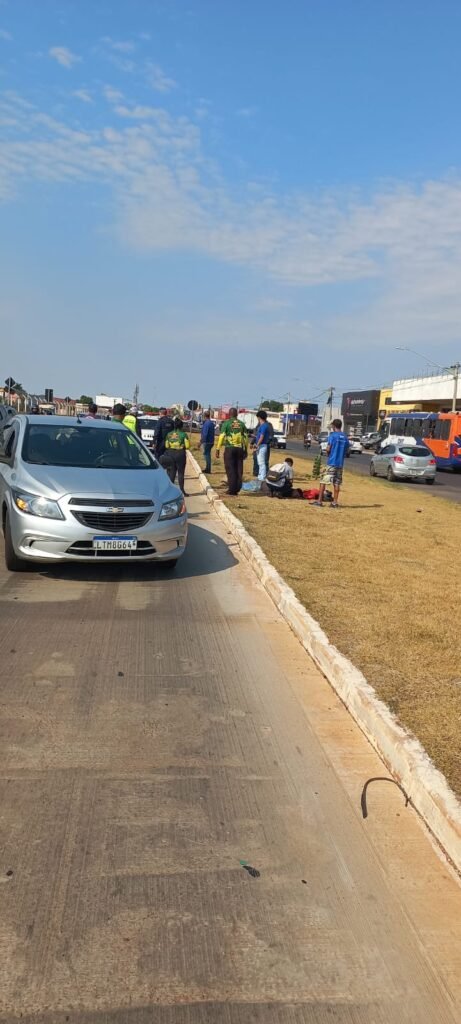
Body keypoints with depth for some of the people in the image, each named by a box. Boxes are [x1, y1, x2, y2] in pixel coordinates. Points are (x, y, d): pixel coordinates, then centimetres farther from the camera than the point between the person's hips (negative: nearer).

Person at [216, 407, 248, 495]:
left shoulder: (226, 423, -4)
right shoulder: (241, 424, 8)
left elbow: (222, 436, -9)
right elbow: (246, 437, 9)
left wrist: (218, 449, -5)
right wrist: (246, 450, 16)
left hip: (229, 448, -3)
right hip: (240, 449, 3)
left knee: (230, 469, 1)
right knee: (238, 469, 9)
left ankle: (232, 489, -1)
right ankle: (237, 489, 11)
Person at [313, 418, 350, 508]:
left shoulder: (332, 436, -9)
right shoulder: (345, 438, 9)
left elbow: (328, 449, -12)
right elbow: (346, 452, 12)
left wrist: (328, 454, 8)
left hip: (331, 463, -5)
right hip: (340, 463, 5)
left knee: (323, 481, -2)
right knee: (337, 483, 7)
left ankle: (319, 501, -4)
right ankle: (335, 502, 6)